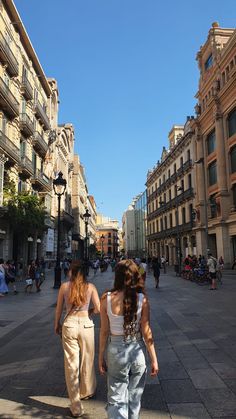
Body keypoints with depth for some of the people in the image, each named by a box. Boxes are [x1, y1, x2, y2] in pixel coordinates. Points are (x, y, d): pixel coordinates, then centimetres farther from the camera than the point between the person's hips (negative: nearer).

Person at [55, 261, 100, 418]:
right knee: (87, 361, 21)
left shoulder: (64, 286, -4)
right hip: (86, 325, 0)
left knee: (71, 364, 8)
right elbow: (98, 308, -9)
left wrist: (57, 324, 17)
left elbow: (59, 309, 3)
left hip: (69, 325, 0)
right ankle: (87, 392, 43)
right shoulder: (90, 287, -5)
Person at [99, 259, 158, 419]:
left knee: (116, 399, 13)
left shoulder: (107, 299, -13)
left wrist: (101, 357, 6)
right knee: (134, 398, 21)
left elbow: (104, 331, -6)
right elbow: (146, 332, -8)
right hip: (137, 350, 1)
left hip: (116, 350, -1)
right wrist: (154, 359, 2)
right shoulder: (142, 299, -12)